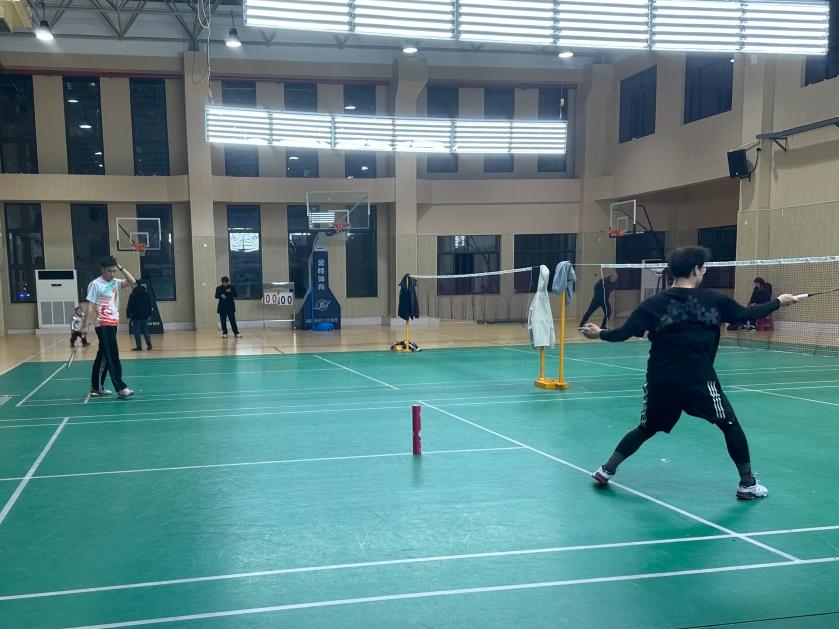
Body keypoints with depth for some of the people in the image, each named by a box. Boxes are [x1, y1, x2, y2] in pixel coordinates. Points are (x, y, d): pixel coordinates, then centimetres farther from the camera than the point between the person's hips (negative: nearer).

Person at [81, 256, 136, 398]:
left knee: (103, 357, 12)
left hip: (113, 323, 8)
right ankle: (121, 388, -9)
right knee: (113, 357, -9)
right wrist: (85, 325, -14)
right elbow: (90, 306, -11)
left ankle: (96, 388, 20)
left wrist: (121, 268, -1)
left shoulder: (116, 282, 11)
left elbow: (132, 282, 4)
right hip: (103, 325, -8)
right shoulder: (95, 284, -9)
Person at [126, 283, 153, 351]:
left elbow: (130, 306, -11)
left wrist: (128, 315, -5)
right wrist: (149, 314, 20)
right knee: (145, 331, 12)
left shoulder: (133, 295, -10)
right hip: (145, 316, 5)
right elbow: (150, 305, 13)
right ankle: (149, 344, 0)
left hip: (136, 316, -5)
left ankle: (139, 346, -1)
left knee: (136, 332, 0)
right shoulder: (147, 294, 7)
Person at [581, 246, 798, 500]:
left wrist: (599, 334, 14)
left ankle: (606, 470, 19)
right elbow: (747, 314, 12)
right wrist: (778, 301, 28)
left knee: (647, 429, 21)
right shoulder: (712, 300, 0)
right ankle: (747, 483, 20)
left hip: (660, 380, 3)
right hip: (699, 380, -2)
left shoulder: (654, 303, 0)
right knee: (730, 425, 17)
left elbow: (624, 332, -5)